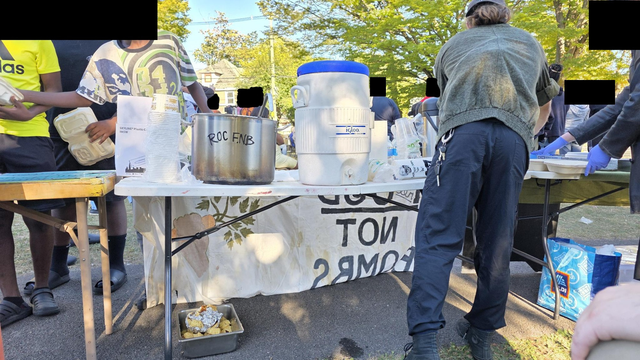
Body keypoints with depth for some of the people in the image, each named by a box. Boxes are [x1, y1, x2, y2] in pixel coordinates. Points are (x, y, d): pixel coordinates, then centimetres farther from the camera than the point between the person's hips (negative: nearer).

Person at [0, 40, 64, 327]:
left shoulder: (38, 43, 5)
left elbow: (53, 89, 3)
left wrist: (29, 113, -15)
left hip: (27, 134, -3)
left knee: (39, 217, 1)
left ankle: (42, 289, 18)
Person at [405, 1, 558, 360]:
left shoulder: (453, 44, 31)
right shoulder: (531, 43, 34)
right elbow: (544, 106, 45)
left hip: (463, 130, -2)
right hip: (514, 136, 2)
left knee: (438, 236, -6)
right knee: (497, 245, 8)